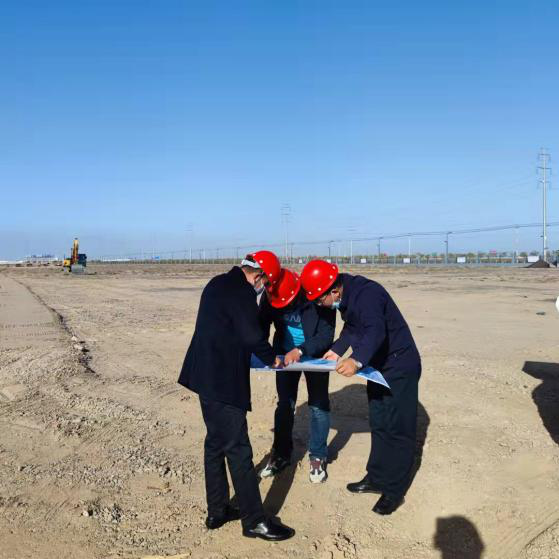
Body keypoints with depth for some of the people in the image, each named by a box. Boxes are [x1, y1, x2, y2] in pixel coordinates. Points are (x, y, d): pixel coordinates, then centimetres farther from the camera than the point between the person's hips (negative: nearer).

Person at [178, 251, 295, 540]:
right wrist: (271, 358, -3)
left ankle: (217, 511, 27)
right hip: (223, 381, -10)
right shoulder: (241, 293, -17)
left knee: (216, 443, 17)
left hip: (206, 374, 10)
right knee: (238, 449, -2)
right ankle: (254, 521, 8)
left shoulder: (218, 284, 12)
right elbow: (252, 337, -21)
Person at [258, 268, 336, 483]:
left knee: (318, 405, 3)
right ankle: (281, 454, 24)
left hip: (314, 356, -3)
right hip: (286, 354, 3)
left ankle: (318, 456, 19)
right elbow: (261, 327, -11)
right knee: (284, 404, 9)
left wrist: (301, 351, -42)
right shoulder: (270, 298, -19)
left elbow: (326, 335, -29)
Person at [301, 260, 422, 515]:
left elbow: (376, 331, -42)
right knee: (378, 424, 17)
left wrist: (357, 360, -56)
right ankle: (376, 478, 30)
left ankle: (394, 491, 9)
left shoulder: (367, 293, -28)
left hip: (400, 366, -10)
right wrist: (337, 350, 3)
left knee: (397, 428, -2)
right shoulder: (346, 297, 2)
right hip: (378, 365, 10)